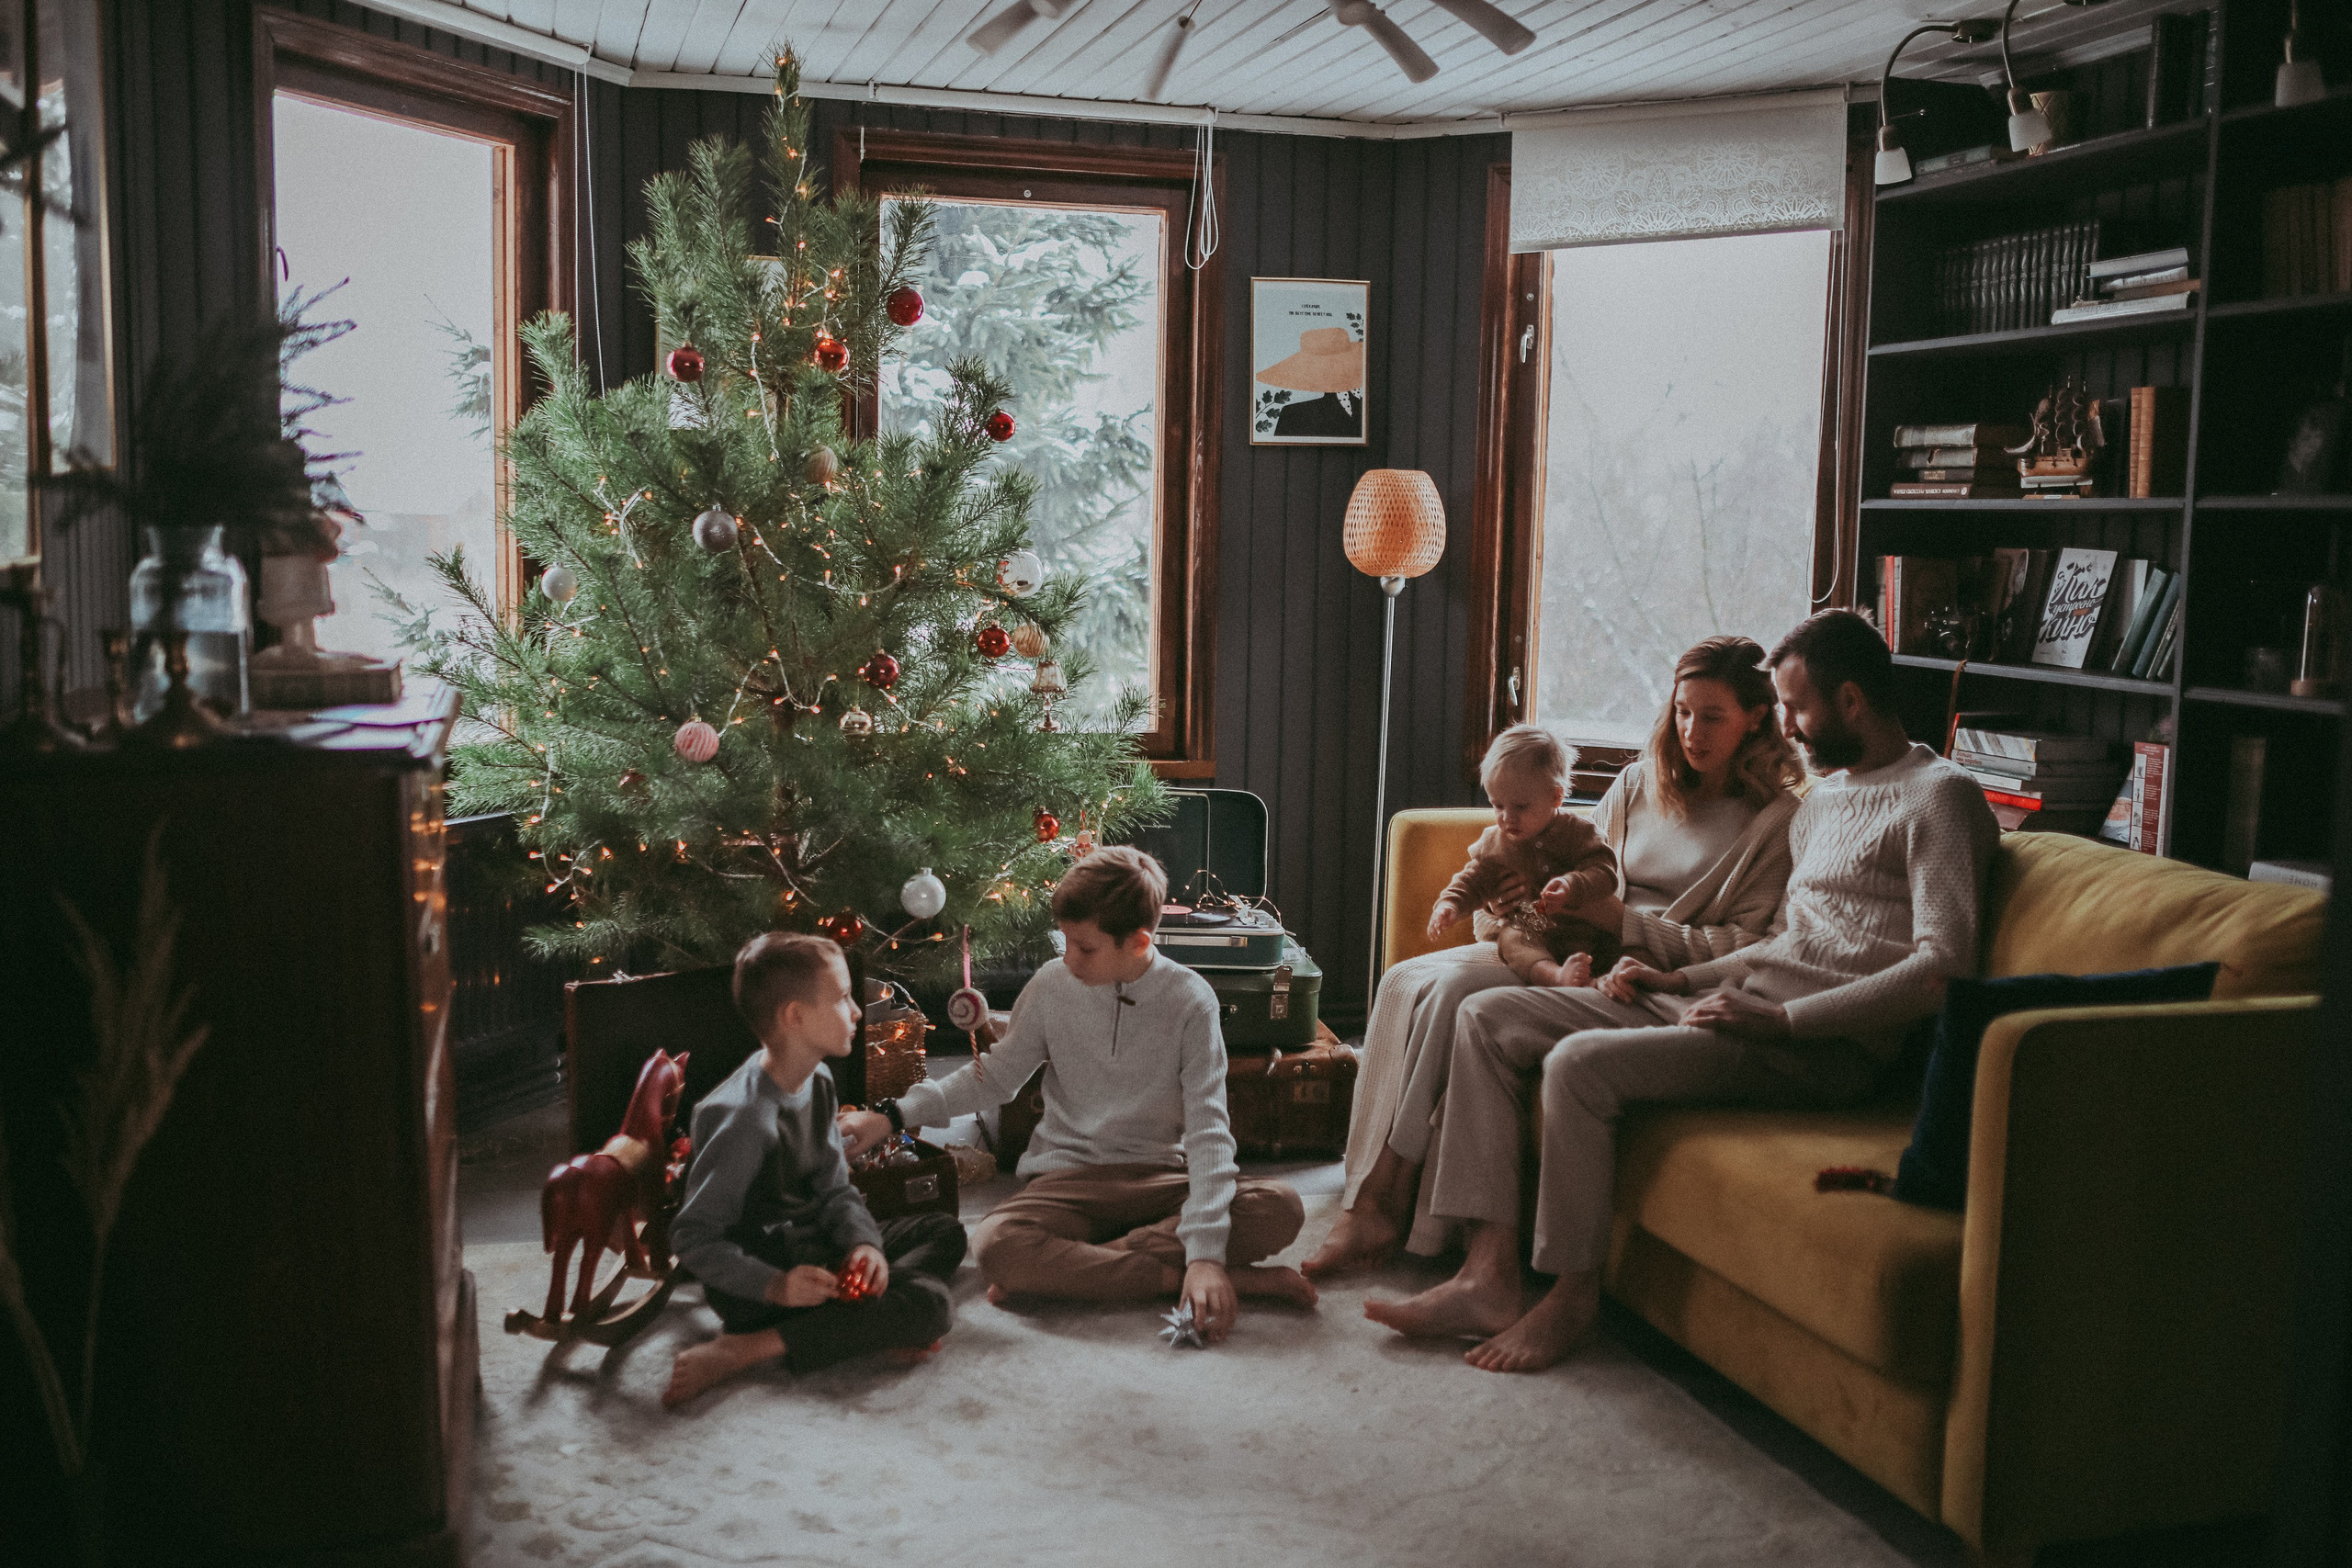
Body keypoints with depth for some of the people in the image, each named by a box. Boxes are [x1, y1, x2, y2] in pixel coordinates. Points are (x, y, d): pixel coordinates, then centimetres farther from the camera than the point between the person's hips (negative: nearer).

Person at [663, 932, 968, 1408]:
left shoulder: (817, 1082, 5)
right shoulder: (746, 1119, -25)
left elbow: (834, 1191, 6)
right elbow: (692, 1235, -23)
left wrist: (865, 1242, -14)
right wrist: (774, 1286, -33)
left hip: (811, 1247, 10)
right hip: (760, 1280, -10)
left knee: (945, 1233, 14)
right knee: (930, 1303, -22)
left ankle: (876, 1322, -12)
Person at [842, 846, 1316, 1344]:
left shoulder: (1190, 1000, -8)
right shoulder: (1053, 985, -1)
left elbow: (1207, 1130, -15)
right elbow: (995, 1078, 12)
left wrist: (1205, 1253, -27)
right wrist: (894, 1114, -1)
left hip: (1159, 1179, 0)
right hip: (1069, 1178, 0)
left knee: (1282, 1209, -29)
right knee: (995, 1246, -34)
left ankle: (1073, 1265, -28)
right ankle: (1183, 1277, -27)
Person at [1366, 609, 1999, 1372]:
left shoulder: (1938, 797, -6)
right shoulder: (1821, 801, 23)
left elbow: (1944, 965, -18)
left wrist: (1779, 1017, -21)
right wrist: (1679, 977, 11)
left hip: (1821, 1047, -10)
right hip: (1726, 1000, 10)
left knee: (1580, 1061, -29)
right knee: (1490, 1016, -3)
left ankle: (1572, 1294, -10)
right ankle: (1490, 1272, -10)